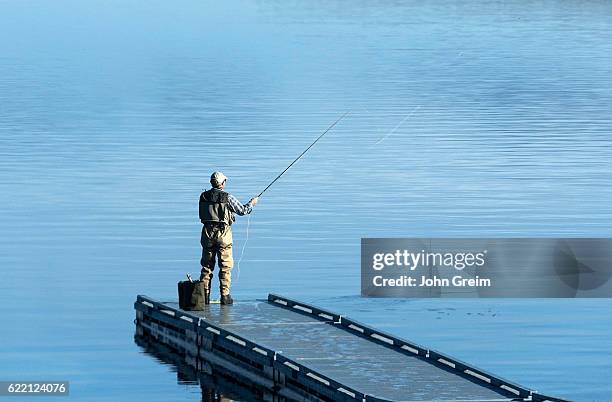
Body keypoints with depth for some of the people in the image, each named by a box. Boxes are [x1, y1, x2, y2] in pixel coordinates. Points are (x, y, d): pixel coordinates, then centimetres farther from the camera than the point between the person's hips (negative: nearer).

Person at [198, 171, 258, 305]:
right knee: (225, 266, 3)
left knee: (207, 265, 10)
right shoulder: (227, 197, -8)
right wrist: (252, 203, 20)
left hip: (208, 232, 4)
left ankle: (204, 296, 8)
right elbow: (242, 210, 0)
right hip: (223, 233, -4)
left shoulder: (204, 196, 4)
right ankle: (225, 296, 0)